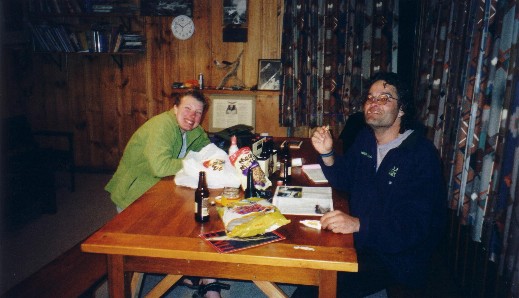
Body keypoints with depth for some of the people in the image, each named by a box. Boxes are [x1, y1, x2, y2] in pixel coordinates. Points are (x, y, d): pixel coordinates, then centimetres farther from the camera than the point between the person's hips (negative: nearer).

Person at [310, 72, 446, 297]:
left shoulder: (422, 154, -19)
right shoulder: (365, 138, 5)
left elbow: (415, 226, -26)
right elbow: (344, 181, 14)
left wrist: (358, 224, -38)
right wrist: (327, 154, -5)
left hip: (396, 256, -6)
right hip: (360, 239, 7)